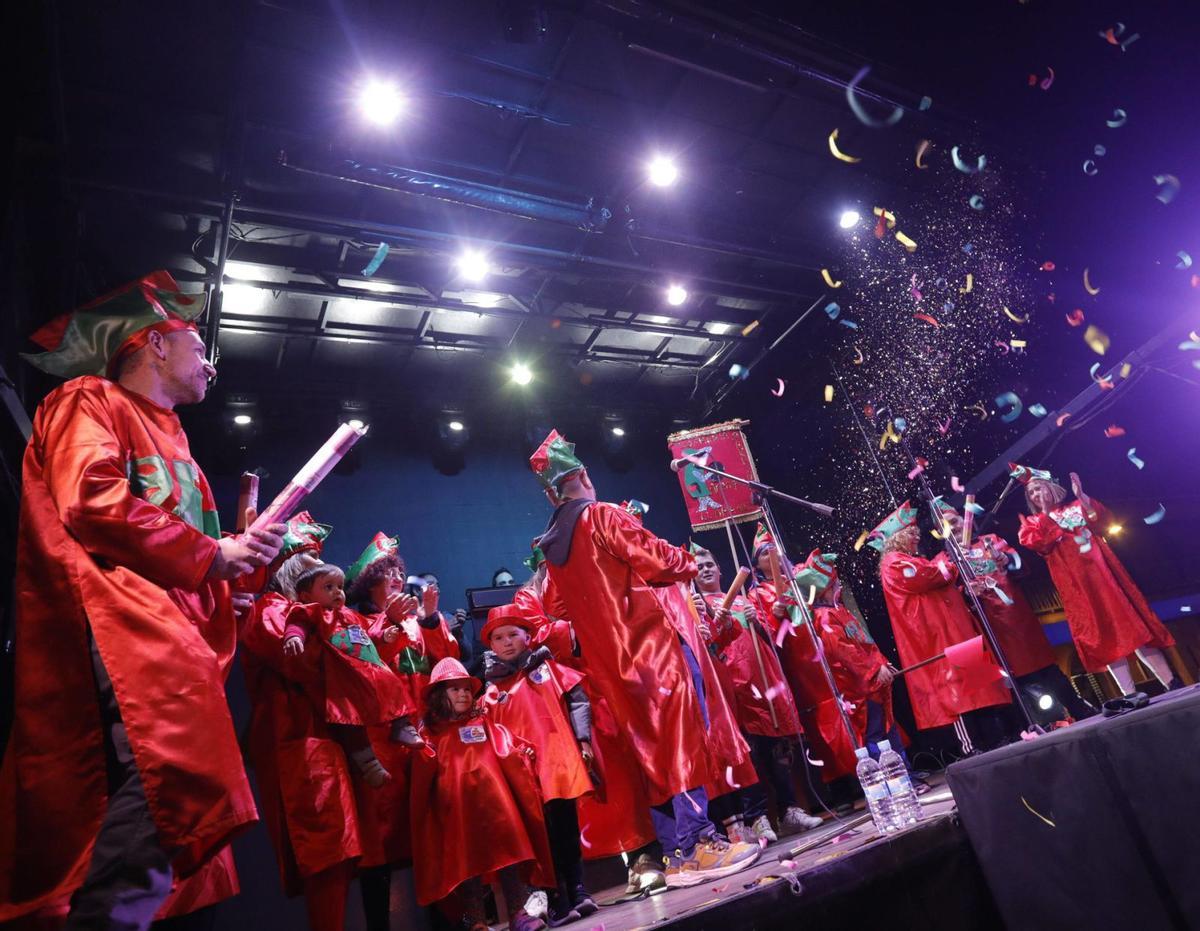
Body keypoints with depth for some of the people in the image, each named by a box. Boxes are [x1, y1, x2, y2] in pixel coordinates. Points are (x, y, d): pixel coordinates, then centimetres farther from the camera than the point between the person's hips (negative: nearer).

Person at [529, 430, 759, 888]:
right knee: (682, 742, 0)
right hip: (650, 646, -7)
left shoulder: (549, 547, 12)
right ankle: (697, 846, 1)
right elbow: (660, 562, -14)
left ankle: (675, 853, 17)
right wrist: (687, 562, 7)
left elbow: (561, 607, 20)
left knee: (650, 750, 12)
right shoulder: (602, 516, -9)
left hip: (609, 664, 7)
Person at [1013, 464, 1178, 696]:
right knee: (1100, 635, -7)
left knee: (1134, 624, -1)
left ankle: (1171, 684, 2)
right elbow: (1038, 542, -9)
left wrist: (1081, 495, -15)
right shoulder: (1034, 523, 12)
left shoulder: (1076, 507, 17)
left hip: (1100, 570, 2)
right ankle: (1130, 696, -7)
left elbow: (1097, 518, -3)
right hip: (1075, 583, -2)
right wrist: (1045, 512, -10)